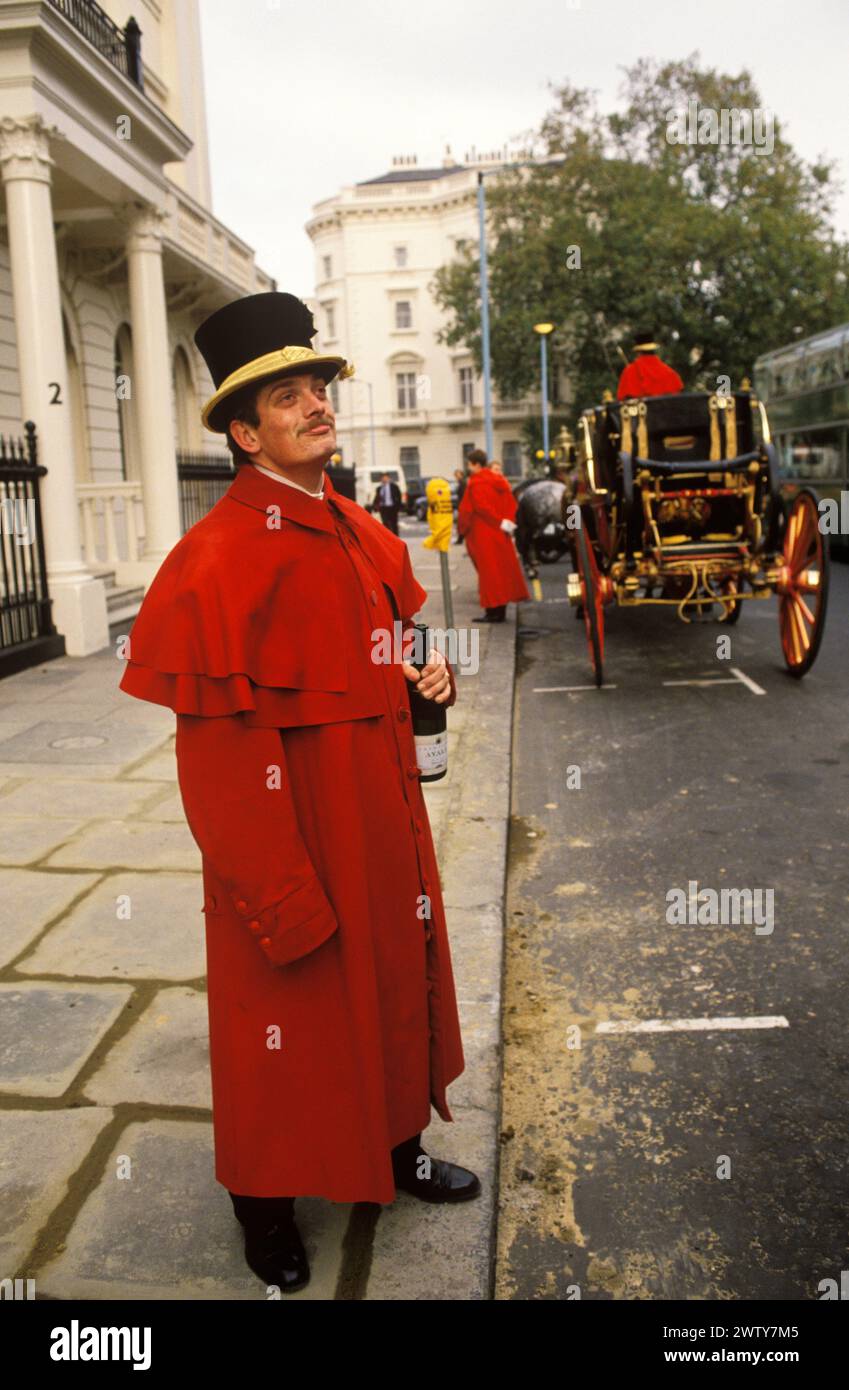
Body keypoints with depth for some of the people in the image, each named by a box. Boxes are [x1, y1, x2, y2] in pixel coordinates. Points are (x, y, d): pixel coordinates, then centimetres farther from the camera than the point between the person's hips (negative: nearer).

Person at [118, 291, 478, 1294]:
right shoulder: (215, 560, -20)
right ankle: (265, 1199, 34)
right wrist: (281, 898, -20)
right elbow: (220, 752, -21)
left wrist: (426, 676, -1)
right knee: (287, 1019, 9)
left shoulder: (365, 536, 6)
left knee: (395, 981, 21)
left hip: (382, 820, 8)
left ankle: (398, 1148, 45)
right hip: (286, 835, -7)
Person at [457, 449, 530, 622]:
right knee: (501, 569, 10)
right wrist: (508, 521, 0)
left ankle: (493, 610, -4)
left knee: (489, 572, -5)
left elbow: (481, 507, -21)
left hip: (483, 535, -8)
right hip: (499, 534, 8)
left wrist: (501, 522, -14)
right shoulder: (498, 480, 12)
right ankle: (500, 610, 16)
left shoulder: (476, 483, -13)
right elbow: (511, 502, 9)